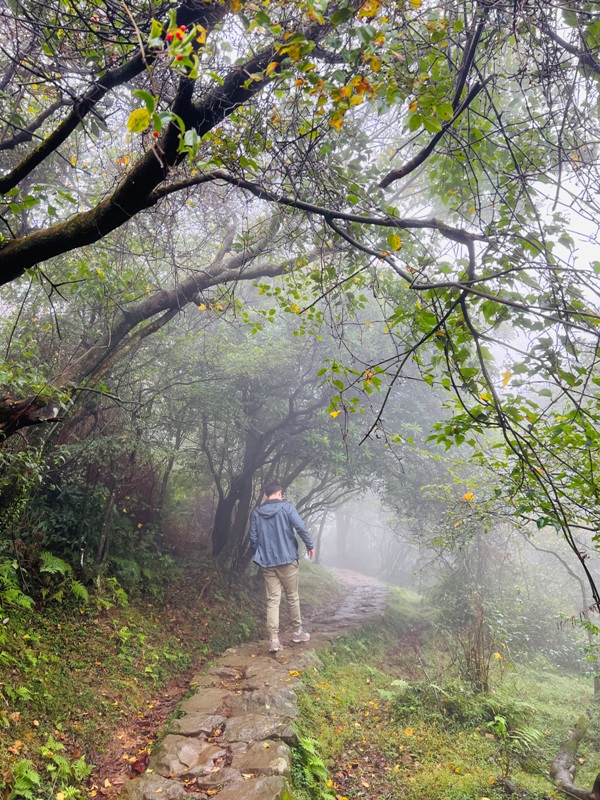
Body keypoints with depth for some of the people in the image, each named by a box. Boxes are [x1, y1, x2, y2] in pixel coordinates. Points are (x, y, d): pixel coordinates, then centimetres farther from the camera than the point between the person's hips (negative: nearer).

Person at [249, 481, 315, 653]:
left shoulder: (256, 513, 4)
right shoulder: (286, 507, -5)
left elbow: (253, 538, 5)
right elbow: (301, 528, -13)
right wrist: (310, 545, 2)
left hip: (266, 563, 2)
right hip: (287, 560, -2)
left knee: (272, 601, 4)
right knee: (292, 597, 14)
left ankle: (274, 639, -2)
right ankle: (298, 631, 27)